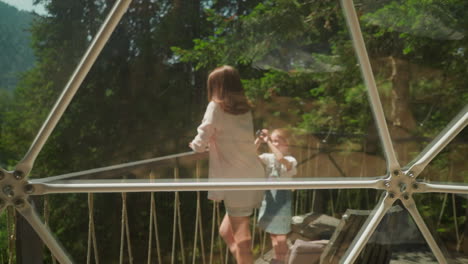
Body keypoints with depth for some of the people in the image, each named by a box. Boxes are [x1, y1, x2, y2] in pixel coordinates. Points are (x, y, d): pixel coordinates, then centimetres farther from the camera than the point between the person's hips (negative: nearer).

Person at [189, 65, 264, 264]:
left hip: (236, 180, -7)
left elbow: (201, 143, -6)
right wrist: (212, 143, 25)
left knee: (241, 241, 1)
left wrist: (195, 145, 15)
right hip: (252, 177, 7)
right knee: (226, 231, 21)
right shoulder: (244, 109, 14)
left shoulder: (216, 107, -5)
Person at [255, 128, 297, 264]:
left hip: (282, 198, -5)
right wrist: (259, 140, -15)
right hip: (269, 197, 5)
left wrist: (269, 142, -27)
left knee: (281, 235, -1)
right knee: (272, 232, 16)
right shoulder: (268, 157, 3)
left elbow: (280, 158, -34)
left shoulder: (290, 160, -11)